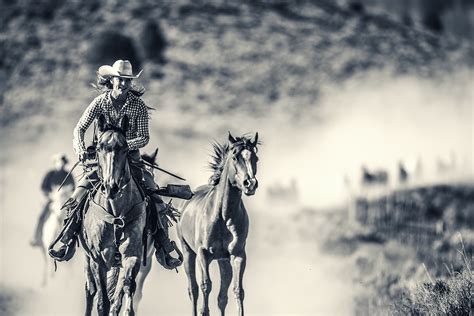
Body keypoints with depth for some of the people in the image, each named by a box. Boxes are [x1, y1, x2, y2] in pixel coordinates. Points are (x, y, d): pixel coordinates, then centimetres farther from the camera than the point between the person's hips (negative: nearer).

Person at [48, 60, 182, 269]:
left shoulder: (139, 106, -5)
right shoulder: (100, 102, -3)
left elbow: (144, 138, -6)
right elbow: (80, 128, -4)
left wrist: (124, 145, -25)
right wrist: (80, 149, -24)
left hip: (130, 158, 0)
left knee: (154, 197, -13)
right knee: (78, 197, -15)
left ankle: (164, 248, -3)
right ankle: (67, 243, -1)